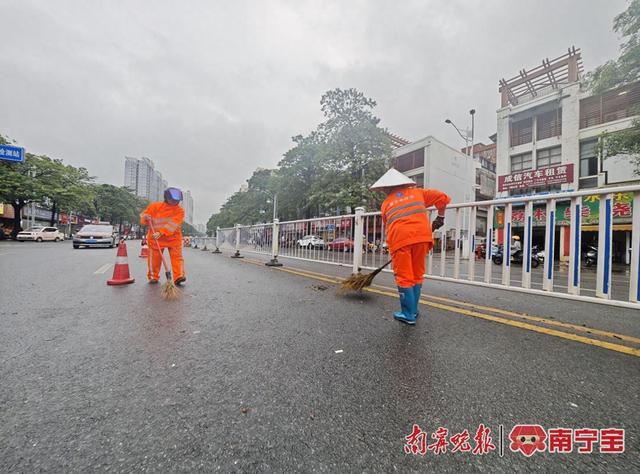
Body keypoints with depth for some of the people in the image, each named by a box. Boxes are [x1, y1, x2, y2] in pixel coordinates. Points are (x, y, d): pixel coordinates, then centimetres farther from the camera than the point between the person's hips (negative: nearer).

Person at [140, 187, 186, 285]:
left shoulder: (180, 211, -7)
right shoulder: (154, 206, 2)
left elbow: (172, 225, -19)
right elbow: (143, 217, 12)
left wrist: (161, 233, -30)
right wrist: (146, 218, -13)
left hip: (173, 237, -1)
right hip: (155, 238, 2)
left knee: (177, 256, -10)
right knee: (155, 258, 7)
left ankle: (179, 277, -12)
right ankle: (153, 277, 23)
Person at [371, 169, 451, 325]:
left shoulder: (386, 203, 21)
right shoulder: (417, 192, 24)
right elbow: (442, 197, 19)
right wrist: (440, 217, 30)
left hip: (400, 239, -2)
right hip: (421, 236, 3)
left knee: (404, 277, 5)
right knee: (417, 275, 15)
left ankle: (409, 315, 10)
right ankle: (413, 311, 25)